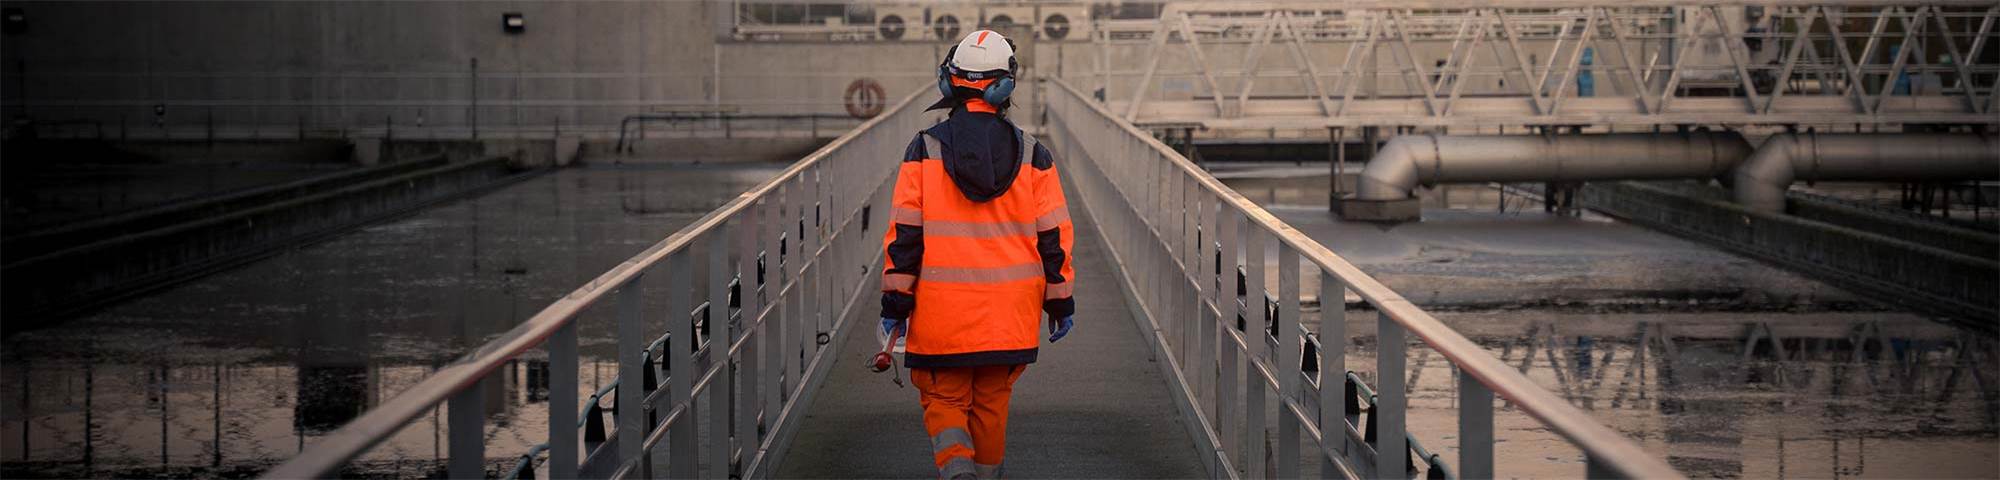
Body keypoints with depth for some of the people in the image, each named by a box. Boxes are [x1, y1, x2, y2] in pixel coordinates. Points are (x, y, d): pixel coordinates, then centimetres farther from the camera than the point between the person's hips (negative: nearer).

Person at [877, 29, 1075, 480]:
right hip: (1009, 312, 2)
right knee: (991, 403, 16)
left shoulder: (925, 148, -4)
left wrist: (895, 302, -1)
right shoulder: (1031, 154, 1)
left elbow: (905, 232, -6)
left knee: (944, 400, 7)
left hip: (942, 311, -2)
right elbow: (1054, 235, 1)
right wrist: (1061, 301, 10)